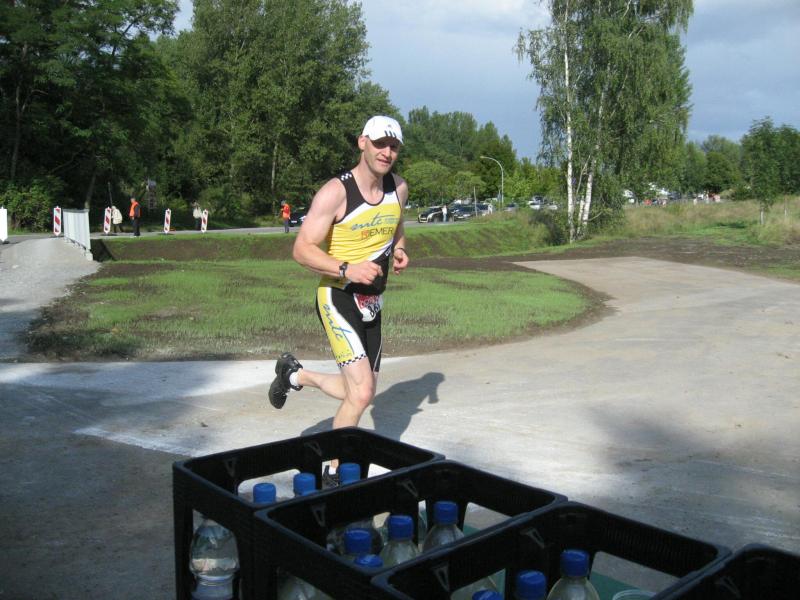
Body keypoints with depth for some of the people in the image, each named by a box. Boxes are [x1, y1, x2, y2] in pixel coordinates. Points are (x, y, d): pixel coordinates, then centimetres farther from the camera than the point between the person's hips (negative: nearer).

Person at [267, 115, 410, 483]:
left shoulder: (398, 189, 5)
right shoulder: (335, 192, -16)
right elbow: (302, 250, -17)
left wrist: (399, 252, 1)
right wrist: (348, 269, -30)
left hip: (372, 302, 8)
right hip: (337, 298, -7)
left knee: (359, 390, 15)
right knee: (362, 393, -16)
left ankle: (295, 375, 40)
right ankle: (333, 474, 8)